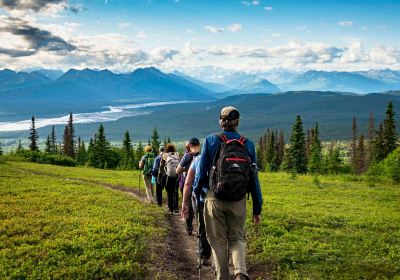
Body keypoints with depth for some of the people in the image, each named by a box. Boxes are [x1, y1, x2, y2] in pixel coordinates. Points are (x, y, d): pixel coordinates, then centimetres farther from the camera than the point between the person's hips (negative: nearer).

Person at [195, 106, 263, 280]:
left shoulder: (211, 141, -3)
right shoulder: (248, 145, 2)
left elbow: (201, 170, 0)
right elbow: (254, 178, 3)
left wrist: (197, 191, 18)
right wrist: (257, 209, 8)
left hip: (214, 199, -1)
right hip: (238, 201, 2)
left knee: (218, 240, 11)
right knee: (237, 237, 16)